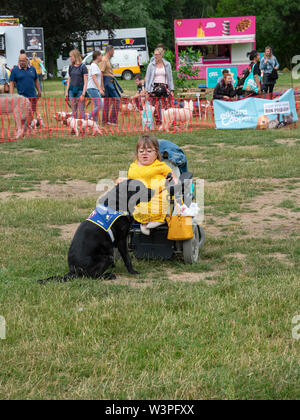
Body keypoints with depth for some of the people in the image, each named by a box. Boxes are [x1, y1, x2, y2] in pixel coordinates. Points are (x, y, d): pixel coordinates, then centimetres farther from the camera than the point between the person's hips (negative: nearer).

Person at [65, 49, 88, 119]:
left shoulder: (82, 67, -6)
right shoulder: (71, 67, 10)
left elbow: (85, 82, -8)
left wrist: (83, 94, -15)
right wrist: (66, 91, 10)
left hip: (80, 90, -5)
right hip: (72, 90, 5)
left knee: (81, 111, -3)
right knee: (74, 111, 7)